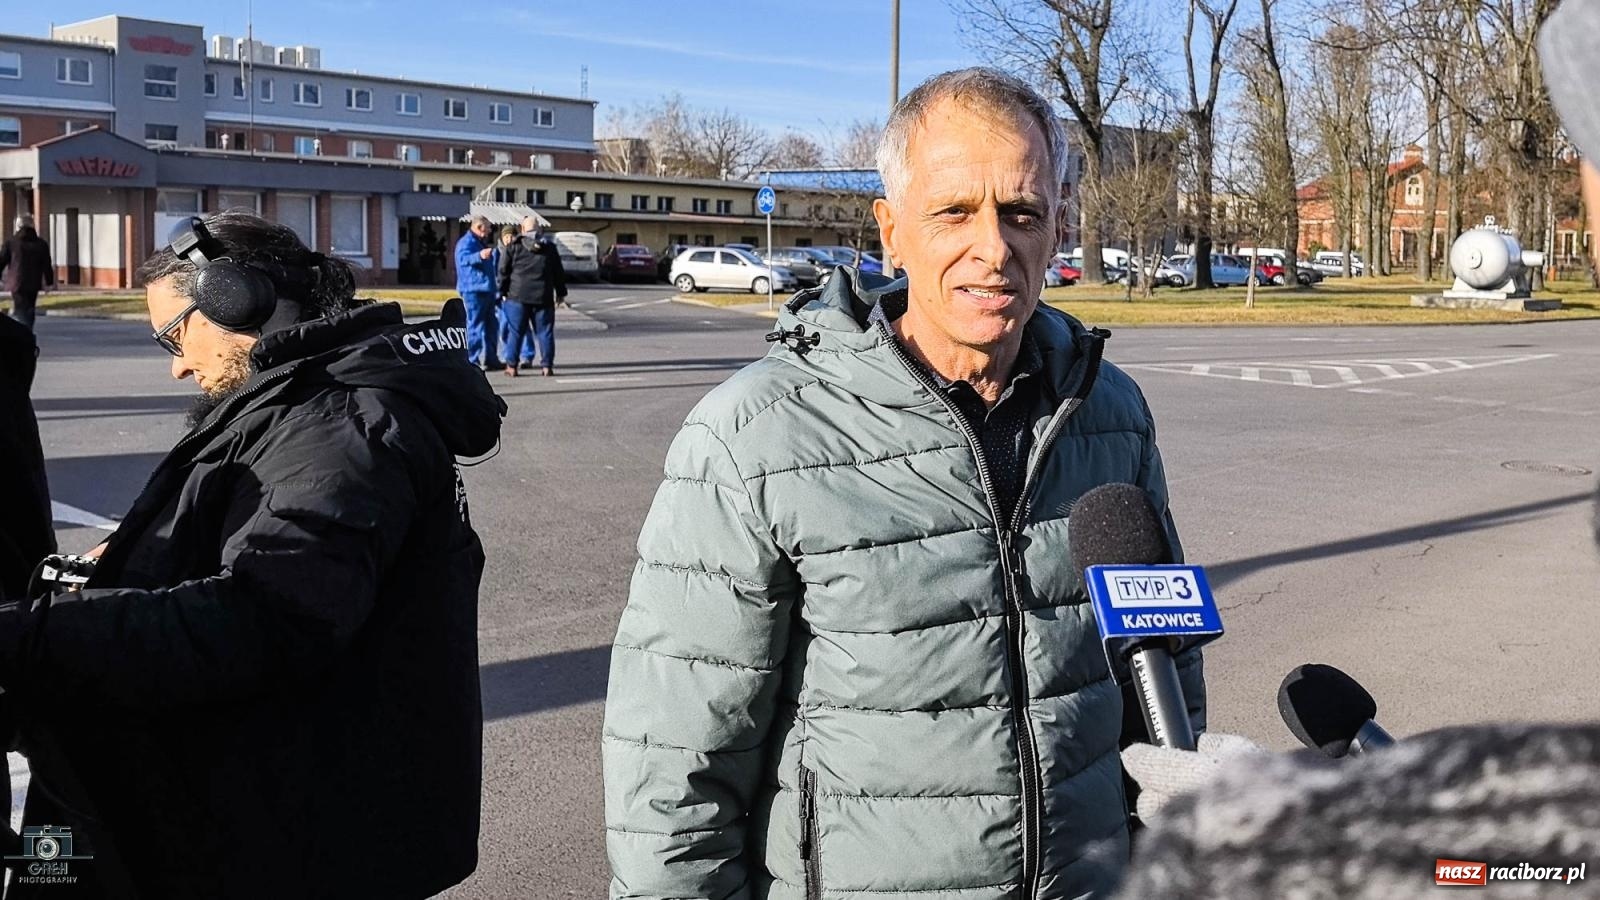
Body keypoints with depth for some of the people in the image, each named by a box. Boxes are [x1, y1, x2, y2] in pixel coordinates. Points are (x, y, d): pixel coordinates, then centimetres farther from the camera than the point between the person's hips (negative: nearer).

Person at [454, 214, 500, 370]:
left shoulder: (481, 243, 23)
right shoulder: (466, 242, -9)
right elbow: (463, 258, -33)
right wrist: (480, 256, -48)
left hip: (486, 290, 10)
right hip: (473, 290, -10)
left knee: (491, 326, 12)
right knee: (476, 325, -9)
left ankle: (490, 359, 20)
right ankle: (475, 361, -8)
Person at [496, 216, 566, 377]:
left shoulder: (513, 247, 1)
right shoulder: (549, 247, 7)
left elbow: (504, 271, 2)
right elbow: (558, 272, 11)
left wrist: (503, 291, 11)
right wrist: (561, 293, 19)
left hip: (518, 297, -1)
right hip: (543, 297, 1)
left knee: (516, 331, 3)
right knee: (544, 332, 5)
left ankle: (511, 366, 3)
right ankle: (547, 365, 3)